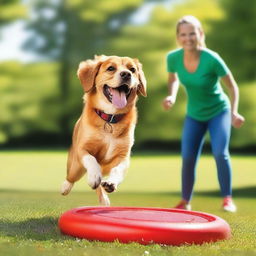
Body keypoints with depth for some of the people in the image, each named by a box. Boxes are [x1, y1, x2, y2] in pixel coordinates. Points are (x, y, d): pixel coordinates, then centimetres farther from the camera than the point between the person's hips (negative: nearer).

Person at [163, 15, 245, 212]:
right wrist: (172, 96, -12)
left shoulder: (212, 59, -27)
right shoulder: (173, 58, -17)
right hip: (194, 116, 3)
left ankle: (228, 199, -6)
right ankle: (185, 202, 12)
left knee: (220, 152, -22)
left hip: (219, 111, -3)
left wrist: (234, 112, -25)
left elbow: (232, 86, -14)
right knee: (188, 158, -7)